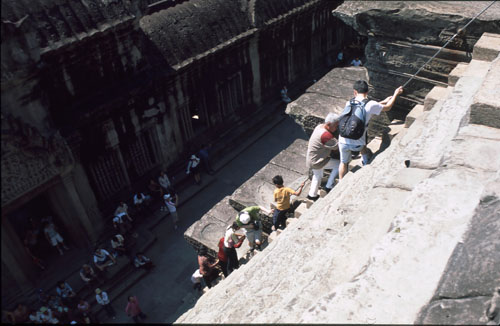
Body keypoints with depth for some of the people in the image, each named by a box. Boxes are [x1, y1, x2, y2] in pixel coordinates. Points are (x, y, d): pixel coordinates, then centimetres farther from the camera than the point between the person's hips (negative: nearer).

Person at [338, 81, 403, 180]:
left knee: (344, 163, 23)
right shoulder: (370, 104, -10)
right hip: (358, 144, -3)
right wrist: (396, 94, 24)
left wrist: (383, 101, 26)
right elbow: (387, 107, 9)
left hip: (343, 142, 3)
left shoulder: (349, 103, 2)